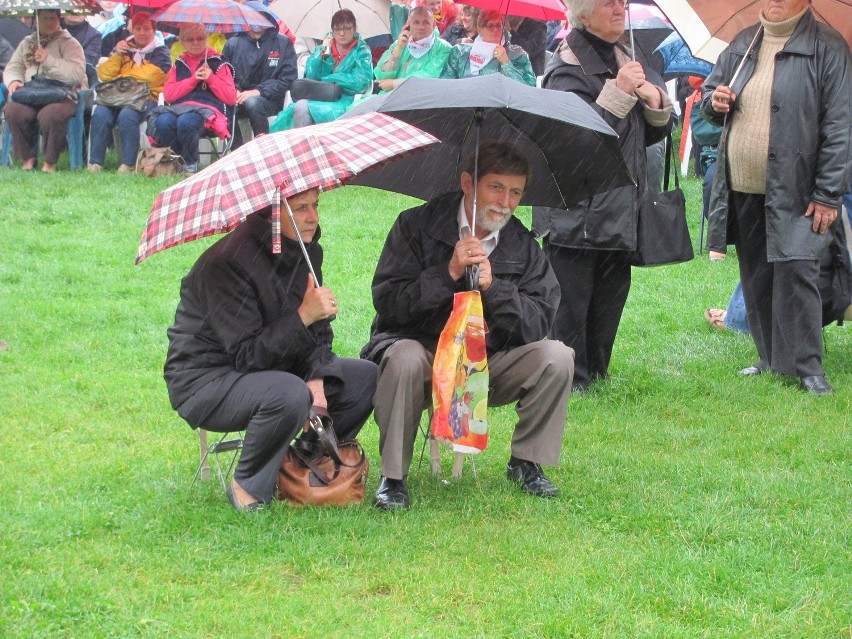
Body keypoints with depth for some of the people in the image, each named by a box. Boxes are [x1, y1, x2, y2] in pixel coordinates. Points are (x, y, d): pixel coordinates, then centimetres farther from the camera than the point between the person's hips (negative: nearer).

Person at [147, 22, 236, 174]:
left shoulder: (218, 63, 14)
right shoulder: (179, 65, 23)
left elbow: (231, 98, 7)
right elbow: (168, 94, 9)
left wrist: (211, 79, -5)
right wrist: (192, 80, -1)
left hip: (208, 109, -3)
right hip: (179, 108, 3)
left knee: (186, 121, -39)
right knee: (163, 122, -34)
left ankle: (191, 165, -16)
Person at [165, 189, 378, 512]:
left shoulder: (307, 251, 1)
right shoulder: (228, 261, -25)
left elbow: (318, 333, 7)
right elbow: (247, 355, -26)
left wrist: (316, 381, -13)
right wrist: (303, 317, -35)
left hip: (273, 369, 8)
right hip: (205, 381, -8)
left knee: (367, 376, -4)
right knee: (289, 394, -37)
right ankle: (247, 487, -14)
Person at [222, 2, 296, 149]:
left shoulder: (282, 43, 1)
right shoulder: (233, 43, 6)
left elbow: (287, 79, -3)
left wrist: (258, 91, -14)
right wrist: (234, 91, -13)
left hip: (269, 99, -2)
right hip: (238, 97, 2)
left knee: (252, 103, -36)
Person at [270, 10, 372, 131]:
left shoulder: (361, 52, 5)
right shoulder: (325, 48, 17)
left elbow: (359, 81, -9)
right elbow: (310, 76, 8)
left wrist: (326, 79, -4)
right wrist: (322, 53, -6)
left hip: (344, 102, -4)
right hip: (319, 97, 4)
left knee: (302, 107, -31)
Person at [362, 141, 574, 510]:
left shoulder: (522, 247, 4)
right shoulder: (416, 226, -5)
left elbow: (538, 323, -6)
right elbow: (386, 302, -14)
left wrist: (492, 288, -20)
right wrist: (448, 273, -23)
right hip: (423, 354, -3)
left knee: (556, 357, -19)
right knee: (404, 358, -38)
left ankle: (526, 462, 0)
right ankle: (393, 476, -20)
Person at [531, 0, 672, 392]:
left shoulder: (624, 59, 15)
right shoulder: (567, 68, -10)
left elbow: (652, 134, 18)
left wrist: (656, 103, -3)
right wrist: (619, 93, -23)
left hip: (619, 209, 8)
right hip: (575, 214, -8)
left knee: (610, 295, 13)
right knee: (570, 300, -5)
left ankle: (596, 374, 23)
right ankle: (568, 381, 2)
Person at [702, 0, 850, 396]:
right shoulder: (743, 44, 12)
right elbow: (710, 91, 26)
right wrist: (713, 102, -1)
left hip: (794, 193, -6)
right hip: (741, 190, 6)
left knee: (795, 274, -10)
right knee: (756, 280, 11)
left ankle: (807, 367, -2)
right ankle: (771, 359, 23)